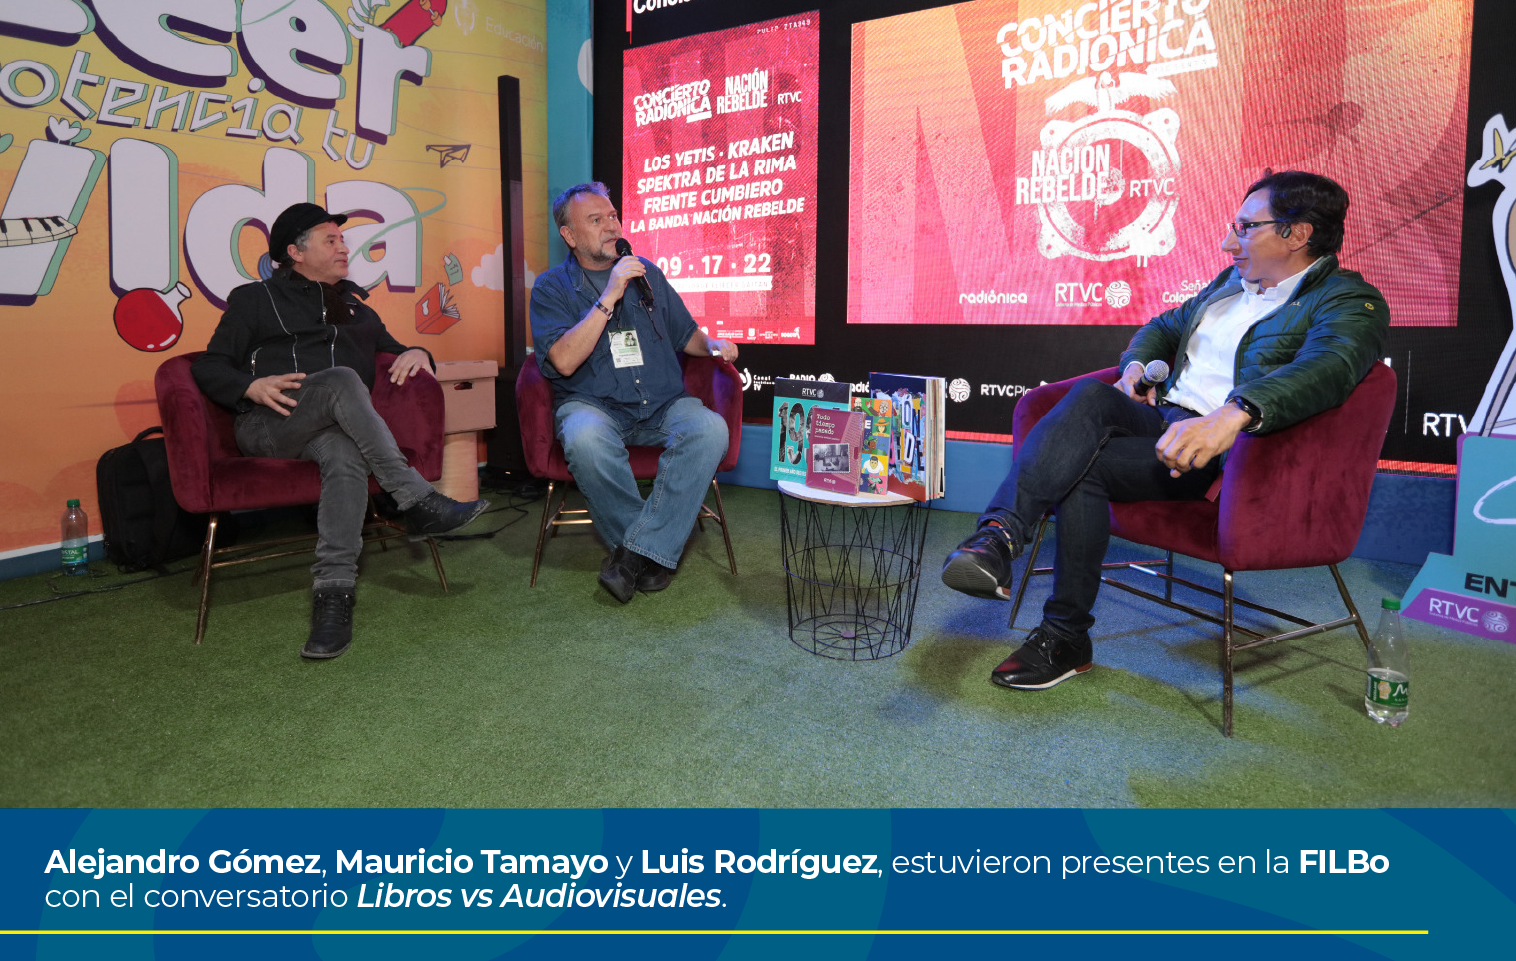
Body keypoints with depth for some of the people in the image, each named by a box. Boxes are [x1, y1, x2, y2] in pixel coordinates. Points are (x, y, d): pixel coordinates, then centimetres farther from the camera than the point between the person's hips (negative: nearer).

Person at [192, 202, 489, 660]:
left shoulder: (355, 305, 29)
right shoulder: (254, 298, 17)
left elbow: (392, 349, 32)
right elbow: (209, 367, 11)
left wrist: (416, 353, 7)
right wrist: (253, 387, -11)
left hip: (337, 427, 2)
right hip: (267, 425, -2)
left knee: (346, 454, -37)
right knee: (342, 379, -35)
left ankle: (334, 595, -46)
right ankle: (418, 501, -41)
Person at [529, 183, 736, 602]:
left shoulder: (647, 273, 19)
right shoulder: (552, 288, 5)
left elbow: (684, 334, 28)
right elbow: (564, 361, -12)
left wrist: (712, 344, 4)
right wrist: (610, 297, -14)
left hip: (663, 404, 3)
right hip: (594, 405, -3)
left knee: (710, 428, -30)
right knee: (584, 438, -39)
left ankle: (636, 551, -26)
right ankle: (657, 552, -19)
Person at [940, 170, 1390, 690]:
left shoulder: (1350, 301, -3)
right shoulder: (1232, 282, 24)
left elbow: (1326, 368, -25)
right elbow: (1165, 325, 37)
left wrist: (1232, 415, -44)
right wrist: (1136, 363, 11)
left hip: (1227, 452, -6)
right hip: (1162, 420, 7)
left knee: (1085, 464, -29)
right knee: (1091, 394, -27)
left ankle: (1065, 638, -21)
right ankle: (998, 535, -39)